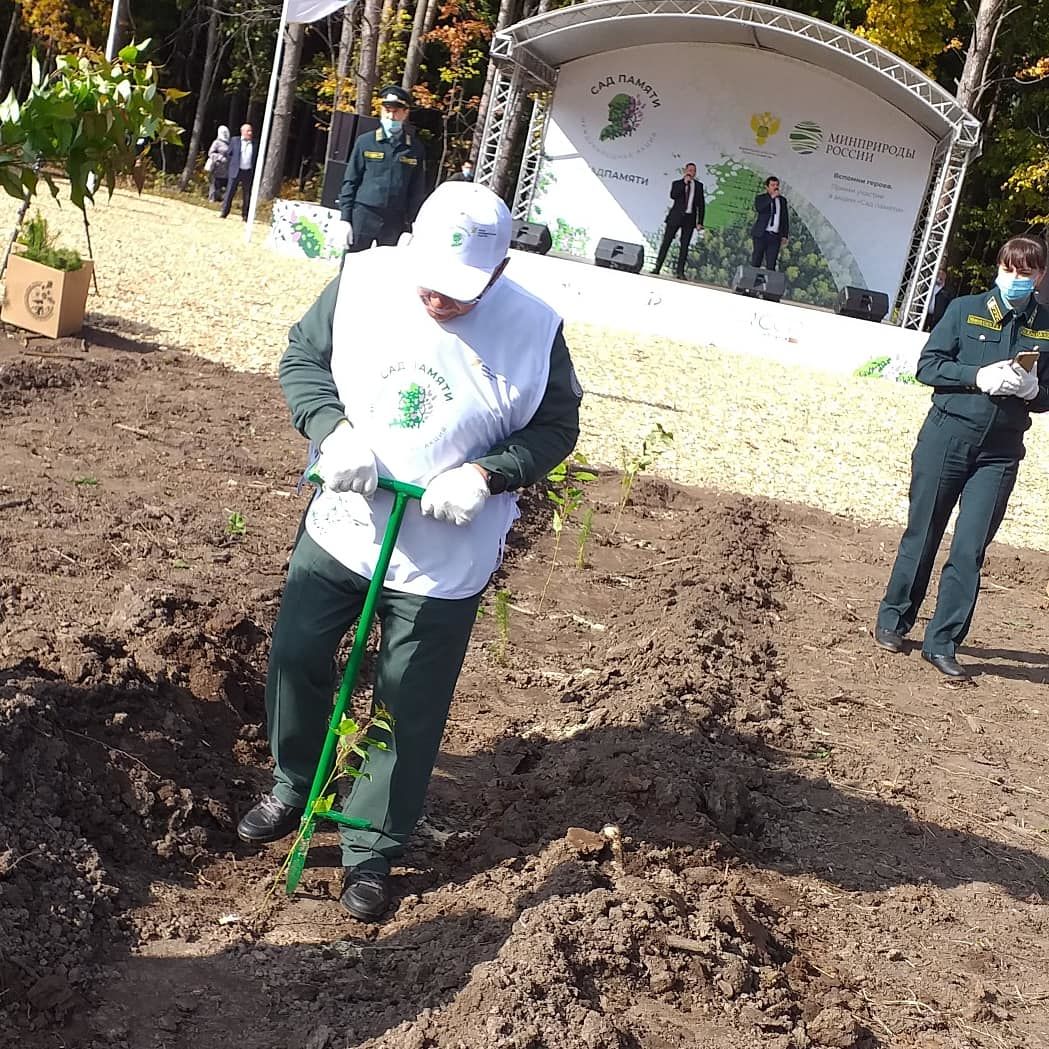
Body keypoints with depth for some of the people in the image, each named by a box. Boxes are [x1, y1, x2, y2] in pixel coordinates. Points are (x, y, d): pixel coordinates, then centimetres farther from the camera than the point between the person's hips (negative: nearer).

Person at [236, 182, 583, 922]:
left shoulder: (534, 330, -17)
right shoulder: (363, 282, -12)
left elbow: (556, 427, -5)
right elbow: (303, 357, 1)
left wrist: (487, 475, -22)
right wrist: (334, 430, -18)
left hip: (445, 561, -2)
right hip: (341, 528, 3)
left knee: (412, 713, 7)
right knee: (295, 661, 13)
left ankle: (373, 849, 26)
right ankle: (293, 789, 40)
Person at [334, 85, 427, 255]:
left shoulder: (415, 148, 5)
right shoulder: (365, 142, 3)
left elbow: (418, 190, 7)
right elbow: (350, 181, 3)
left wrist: (410, 223, 0)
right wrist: (345, 218, -3)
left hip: (395, 220, 1)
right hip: (363, 215, -1)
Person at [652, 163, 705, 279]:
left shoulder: (699, 186, 12)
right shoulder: (677, 183, 7)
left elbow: (701, 205, 10)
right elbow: (673, 195, -12)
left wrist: (700, 222, 2)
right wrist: (684, 183, -13)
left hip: (689, 218, 1)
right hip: (675, 216, -1)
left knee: (684, 245, -1)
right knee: (666, 242, -2)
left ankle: (680, 272, 0)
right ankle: (657, 268, 0)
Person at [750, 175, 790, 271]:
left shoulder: (782, 200, 16)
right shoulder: (760, 198, 6)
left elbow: (785, 219, 15)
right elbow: (758, 208, -17)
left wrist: (785, 235, 7)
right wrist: (771, 197, -18)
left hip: (775, 236, 3)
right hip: (761, 234, -3)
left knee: (771, 264, -3)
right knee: (756, 261, -6)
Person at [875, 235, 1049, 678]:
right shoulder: (965, 309, 0)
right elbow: (927, 365, -3)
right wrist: (980, 376, -16)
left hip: (999, 453, 1)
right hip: (946, 437, -1)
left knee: (970, 550, -3)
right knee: (922, 536, 8)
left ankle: (942, 643, 6)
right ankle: (893, 621, 25)